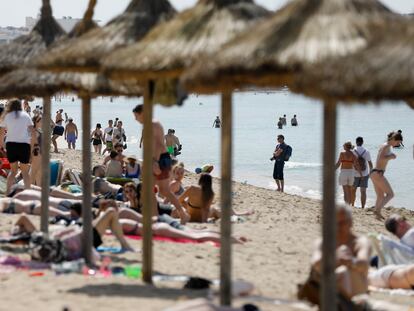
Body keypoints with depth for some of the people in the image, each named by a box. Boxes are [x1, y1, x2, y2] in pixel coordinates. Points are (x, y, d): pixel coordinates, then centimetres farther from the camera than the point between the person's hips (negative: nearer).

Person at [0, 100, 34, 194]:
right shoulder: (25, 115, 5)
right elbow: (32, 132, -1)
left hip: (11, 144, 1)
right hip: (24, 144, -1)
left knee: (13, 170, 15)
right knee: (25, 171, 7)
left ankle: (8, 192, 4)